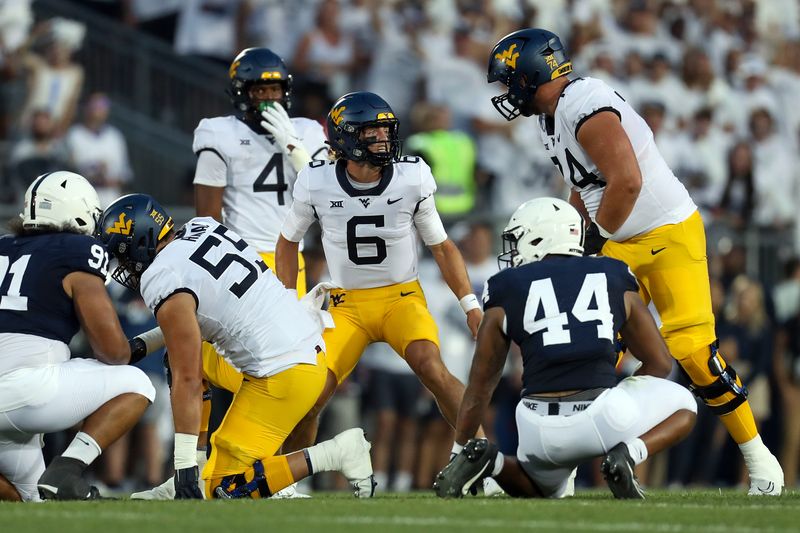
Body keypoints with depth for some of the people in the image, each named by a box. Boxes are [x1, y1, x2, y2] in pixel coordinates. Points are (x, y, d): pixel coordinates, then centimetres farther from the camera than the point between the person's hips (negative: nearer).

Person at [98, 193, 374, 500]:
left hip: (281, 376, -10)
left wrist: (184, 466, -15)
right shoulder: (201, 227, 9)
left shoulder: (164, 283, -15)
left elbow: (188, 382, -17)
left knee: (225, 490, -5)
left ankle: (335, 454, -10)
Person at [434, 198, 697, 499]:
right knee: (682, 405, 29)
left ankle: (488, 461, 2)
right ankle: (627, 455, -2)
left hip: (540, 429, 1)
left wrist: (459, 449, 28)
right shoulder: (615, 280, 14)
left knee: (549, 488, 35)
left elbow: (480, 386, 17)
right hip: (601, 415, -1)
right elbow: (659, 362, 21)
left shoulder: (507, 291, 11)